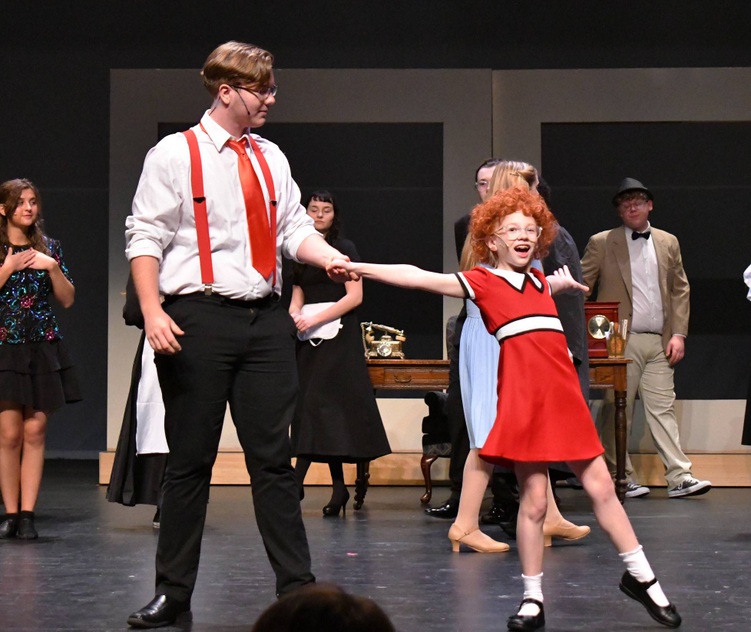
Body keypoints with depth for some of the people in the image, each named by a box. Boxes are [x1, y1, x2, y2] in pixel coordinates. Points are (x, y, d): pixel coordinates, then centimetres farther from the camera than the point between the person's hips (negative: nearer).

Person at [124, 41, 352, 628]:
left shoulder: (271, 158, 15)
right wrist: (153, 311, -16)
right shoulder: (175, 155, -1)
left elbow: (294, 228, 12)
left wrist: (331, 258, -8)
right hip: (198, 319, -4)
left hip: (266, 319, 4)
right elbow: (146, 238, -5)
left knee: (273, 458, 6)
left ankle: (297, 585, 10)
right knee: (190, 460, 3)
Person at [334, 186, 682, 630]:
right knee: (534, 500, -2)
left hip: (565, 397, 5)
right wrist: (359, 268, -15)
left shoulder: (542, 282, 18)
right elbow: (419, 278, -9)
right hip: (523, 401, -5)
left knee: (601, 486, 9)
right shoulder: (482, 282, 0)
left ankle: (641, 578, 21)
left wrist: (566, 283, 29)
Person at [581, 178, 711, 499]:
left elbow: (680, 290, 15)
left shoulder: (668, 243, 14)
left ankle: (680, 477, -2)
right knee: (617, 411, -1)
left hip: (659, 343, 3)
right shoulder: (601, 243, 3)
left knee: (663, 408, 0)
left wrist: (678, 334, 4)